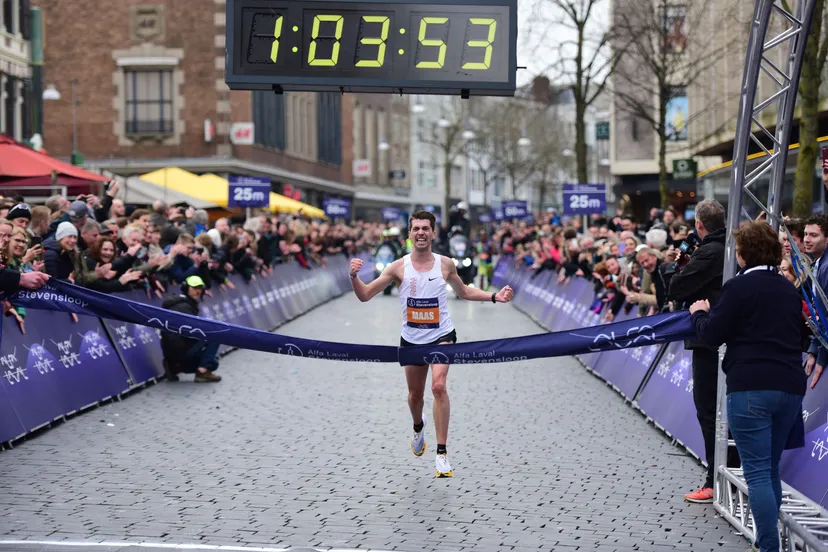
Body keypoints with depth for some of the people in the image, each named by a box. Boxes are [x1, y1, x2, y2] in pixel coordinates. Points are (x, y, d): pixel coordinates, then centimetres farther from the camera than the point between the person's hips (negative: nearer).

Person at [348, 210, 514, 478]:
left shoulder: (445, 264, -4)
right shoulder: (399, 267, -8)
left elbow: (464, 292, 15)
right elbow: (365, 295, -8)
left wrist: (494, 296, 2)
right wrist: (354, 276, -27)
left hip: (442, 336, -1)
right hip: (411, 339, 1)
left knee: (439, 386, -23)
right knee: (415, 395, 15)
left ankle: (442, 454, -19)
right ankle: (418, 427, 52)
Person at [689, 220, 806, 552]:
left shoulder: (739, 287, -7)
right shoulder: (790, 290, 13)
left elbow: (711, 335, -5)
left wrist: (700, 313, 13)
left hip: (750, 388, -7)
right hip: (790, 387, 7)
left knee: (758, 474, -5)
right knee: (771, 469, 17)